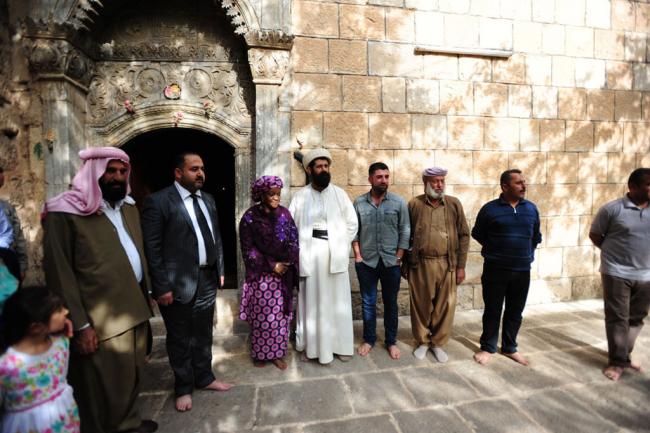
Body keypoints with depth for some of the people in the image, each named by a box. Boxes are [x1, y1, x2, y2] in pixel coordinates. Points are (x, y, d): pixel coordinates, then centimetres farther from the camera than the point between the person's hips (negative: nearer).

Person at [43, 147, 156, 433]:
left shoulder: (129, 208, 10)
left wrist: (146, 296, 13)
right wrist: (80, 325, -14)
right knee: (104, 386, 10)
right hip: (101, 321, -7)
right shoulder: (65, 213, -12)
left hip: (135, 311, 7)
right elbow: (59, 274, -13)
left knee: (132, 377, 22)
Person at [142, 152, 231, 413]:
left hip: (207, 280, 6)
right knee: (180, 339, 13)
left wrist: (220, 271, 10)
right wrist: (162, 286, -14)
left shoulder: (208, 200, 9)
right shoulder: (158, 201, -11)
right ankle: (184, 388, 33)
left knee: (203, 334, 20)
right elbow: (152, 248, -13)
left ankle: (204, 378, 39)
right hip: (178, 283, -5)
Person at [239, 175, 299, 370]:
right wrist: (272, 266, -11)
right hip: (261, 275, -3)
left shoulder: (284, 214, 2)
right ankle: (260, 354, 25)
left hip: (283, 274, 3)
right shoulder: (250, 217, -6)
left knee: (281, 315, 8)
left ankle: (277, 353, 24)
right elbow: (248, 250, -6)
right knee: (262, 315, 6)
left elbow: (294, 241, 5)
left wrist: (287, 263, -8)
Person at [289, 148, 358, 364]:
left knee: (338, 301, 8)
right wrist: (299, 249, -3)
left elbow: (352, 222, 7)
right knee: (311, 301, 6)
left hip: (335, 253, 1)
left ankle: (340, 345, 22)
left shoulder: (339, 194, 4)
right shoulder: (300, 196, 1)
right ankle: (312, 345, 21)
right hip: (310, 253, -1)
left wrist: (342, 245, 2)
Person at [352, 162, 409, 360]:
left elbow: (405, 232, -1)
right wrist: (358, 255, -4)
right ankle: (369, 339, 28)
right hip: (366, 262, 0)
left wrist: (398, 258, -4)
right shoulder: (359, 202, -1)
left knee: (390, 303, 11)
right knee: (368, 302, 11)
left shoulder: (399, 202, -2)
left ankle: (391, 341, 27)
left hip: (391, 262, 0)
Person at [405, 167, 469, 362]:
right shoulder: (414, 204, 0)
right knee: (421, 305, 9)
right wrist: (405, 263, 3)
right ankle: (422, 342, 28)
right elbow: (406, 235, 4)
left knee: (445, 306, 8)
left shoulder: (454, 204, 3)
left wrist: (461, 265, 1)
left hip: (447, 264, 1)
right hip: (420, 264, -1)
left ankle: (438, 343, 28)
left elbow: (464, 235, 4)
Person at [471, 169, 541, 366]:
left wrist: (526, 253, 11)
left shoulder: (531, 208, 5)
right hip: (495, 270, -3)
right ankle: (487, 348, 22)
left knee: (515, 312, 14)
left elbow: (536, 236, 17)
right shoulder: (490, 208, -7)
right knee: (492, 311, 7)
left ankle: (509, 348, 30)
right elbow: (477, 234, 4)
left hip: (522, 270, 4)